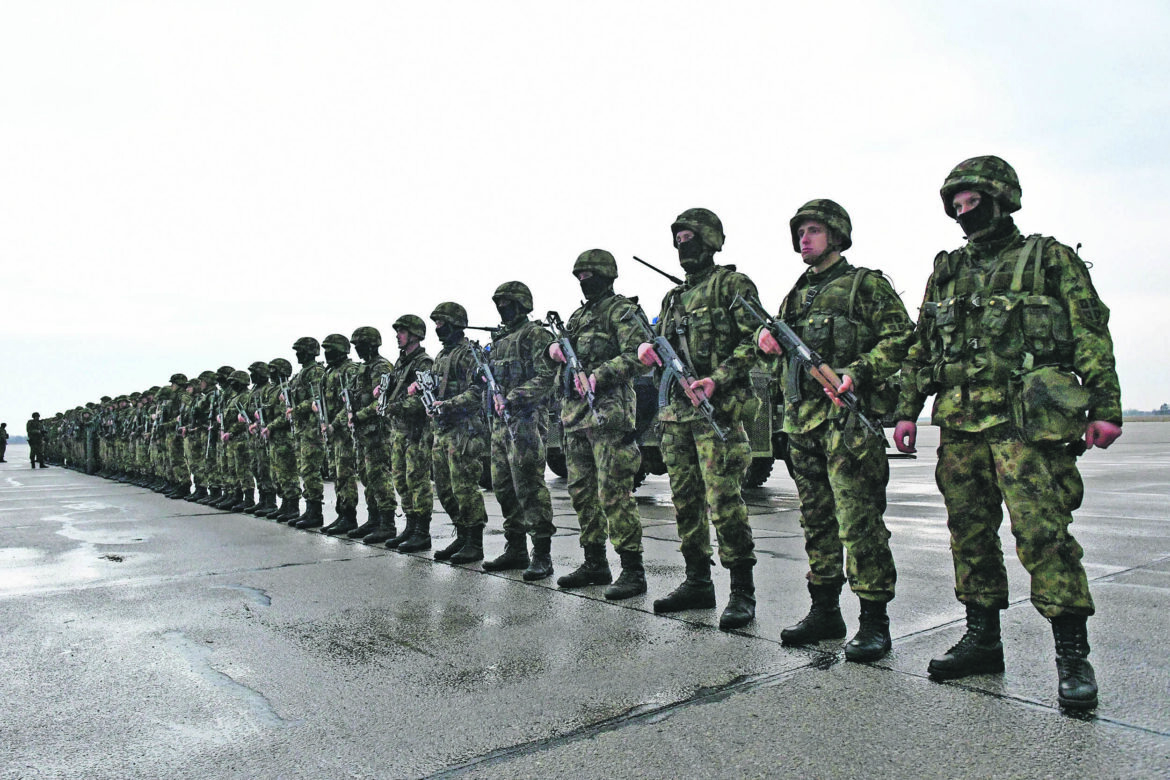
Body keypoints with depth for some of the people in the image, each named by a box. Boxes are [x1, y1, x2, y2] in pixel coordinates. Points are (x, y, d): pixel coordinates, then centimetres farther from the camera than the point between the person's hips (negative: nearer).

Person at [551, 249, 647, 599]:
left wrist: (598, 376, -23)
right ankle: (594, 564, 23)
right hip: (575, 415, 9)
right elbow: (565, 352, 26)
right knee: (581, 492, 12)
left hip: (609, 415, -9)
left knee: (614, 493, -10)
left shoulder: (620, 310, -4)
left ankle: (633, 570, -3)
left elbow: (636, 355, -15)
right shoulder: (578, 315, 21)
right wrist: (555, 346, 3)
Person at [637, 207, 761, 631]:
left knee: (723, 499, -11)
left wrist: (715, 380, -21)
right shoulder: (673, 297, 22)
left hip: (718, 407, -7)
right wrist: (647, 350, 2)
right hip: (675, 409, 8)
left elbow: (752, 342, -9)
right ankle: (697, 583, 20)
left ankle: (742, 592, -2)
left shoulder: (732, 284, 0)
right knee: (685, 499, 10)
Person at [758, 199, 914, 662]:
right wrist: (767, 338, 1)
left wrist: (858, 371, -18)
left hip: (850, 416, -7)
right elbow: (781, 340, 24)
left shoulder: (866, 284, 2)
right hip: (802, 419, 7)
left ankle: (874, 621, 4)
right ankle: (825, 611, 22)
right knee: (816, 519, 12)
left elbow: (900, 337, -5)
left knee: (859, 521, -6)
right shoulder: (797, 293, 20)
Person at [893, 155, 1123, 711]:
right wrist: (908, 411, 14)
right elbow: (921, 348, 19)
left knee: (1042, 535, -9)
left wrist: (1104, 408, -7)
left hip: (1028, 421, -5)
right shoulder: (947, 271, 18)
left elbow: (1092, 336, 1)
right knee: (969, 534, 8)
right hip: (959, 423, 5)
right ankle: (982, 641, 20)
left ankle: (1073, 655, 4)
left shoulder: (1050, 259, 5)